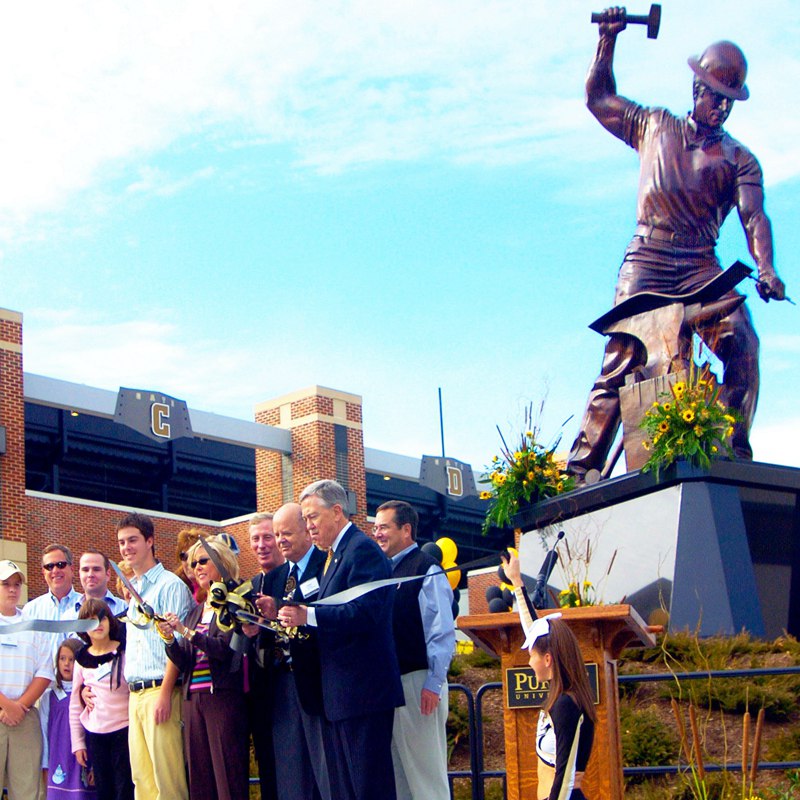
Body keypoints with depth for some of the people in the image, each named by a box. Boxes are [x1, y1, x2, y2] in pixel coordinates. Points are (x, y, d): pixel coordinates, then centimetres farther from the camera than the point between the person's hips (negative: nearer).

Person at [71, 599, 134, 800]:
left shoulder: (124, 651, -1)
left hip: (123, 730, -3)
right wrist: (77, 742, 9)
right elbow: (75, 704, 12)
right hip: (95, 735, 3)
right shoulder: (82, 659, 7)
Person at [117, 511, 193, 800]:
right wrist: (131, 692, 15)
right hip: (135, 694, 8)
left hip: (159, 690, -8)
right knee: (141, 777, 7)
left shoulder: (170, 585, -5)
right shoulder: (131, 590, 19)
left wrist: (165, 694, -18)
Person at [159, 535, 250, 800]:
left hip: (223, 697, -7)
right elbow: (183, 663, 11)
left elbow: (224, 649, -15)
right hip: (193, 699, 7)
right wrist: (169, 638, -6)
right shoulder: (194, 614, 19)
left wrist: (185, 631, -20)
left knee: (228, 776, -8)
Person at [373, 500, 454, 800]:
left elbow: (443, 632, -15)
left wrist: (433, 684, -20)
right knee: (398, 772, 13)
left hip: (417, 682, -8)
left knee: (425, 770, -3)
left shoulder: (427, 569, -9)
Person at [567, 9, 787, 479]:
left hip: (701, 265, 1)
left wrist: (766, 269, -18)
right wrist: (608, 40, 24)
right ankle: (581, 466, -17)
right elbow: (599, 98, 33)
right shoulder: (654, 126, 23)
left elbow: (754, 217, 0)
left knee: (742, 342, -24)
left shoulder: (740, 160, 16)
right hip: (647, 259, 0)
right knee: (622, 359, -15)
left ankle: (734, 450, -21)